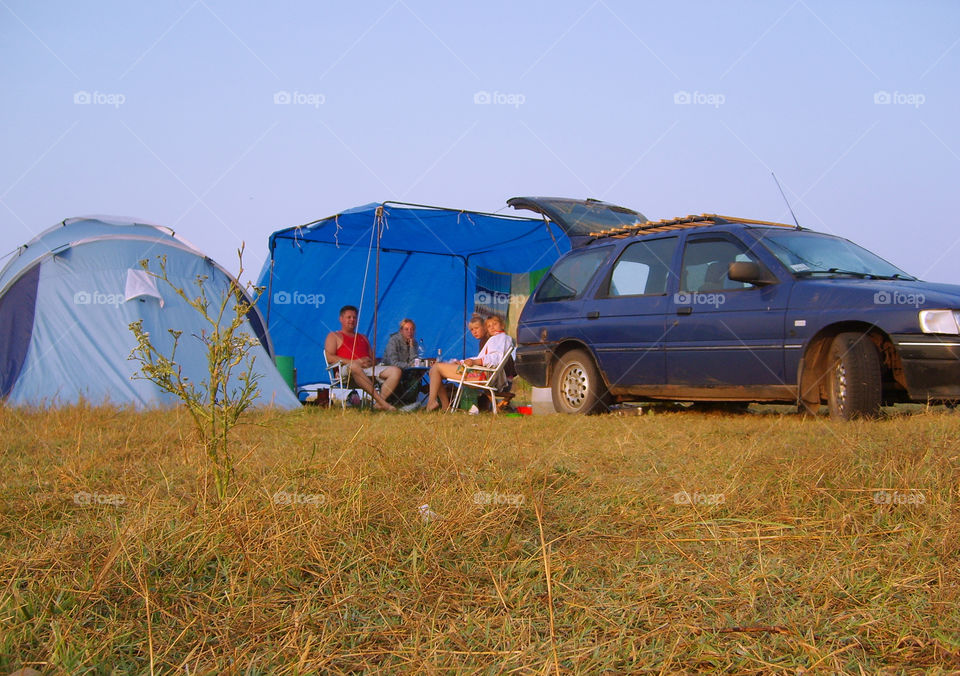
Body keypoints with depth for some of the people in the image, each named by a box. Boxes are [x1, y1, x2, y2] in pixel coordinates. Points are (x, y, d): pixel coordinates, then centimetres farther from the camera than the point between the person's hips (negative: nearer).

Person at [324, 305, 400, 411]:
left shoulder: (363, 338, 34)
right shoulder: (334, 336, 17)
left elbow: (372, 358, 28)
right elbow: (329, 358, 0)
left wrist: (370, 361, 0)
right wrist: (354, 361, -11)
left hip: (367, 369, 5)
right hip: (345, 370, -5)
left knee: (396, 371, -19)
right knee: (354, 367, -44)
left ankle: (379, 403, -38)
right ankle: (382, 402, -49)